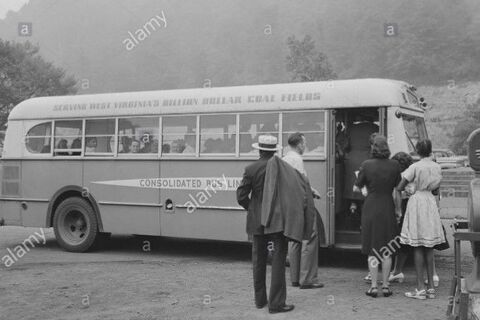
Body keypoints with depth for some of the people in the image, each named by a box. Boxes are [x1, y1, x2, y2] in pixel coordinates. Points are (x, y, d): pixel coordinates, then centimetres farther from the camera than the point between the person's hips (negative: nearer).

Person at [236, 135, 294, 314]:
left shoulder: (251, 169, -4)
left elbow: (241, 196, -4)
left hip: (257, 222, 3)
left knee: (258, 261, 14)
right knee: (278, 261, 1)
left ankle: (260, 300, 22)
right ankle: (276, 303, 0)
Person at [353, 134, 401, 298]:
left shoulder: (367, 165, -9)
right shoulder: (394, 165, -2)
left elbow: (356, 188, -2)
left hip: (371, 208, -2)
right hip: (388, 209, 2)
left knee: (372, 250, 6)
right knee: (387, 250, 10)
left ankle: (373, 286, 6)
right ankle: (386, 285, 13)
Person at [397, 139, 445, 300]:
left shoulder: (415, 167, -11)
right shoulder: (437, 167, 5)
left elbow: (399, 188, -9)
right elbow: (436, 190, 14)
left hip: (417, 202, -5)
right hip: (431, 203, 5)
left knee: (417, 247, -1)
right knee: (429, 247, 10)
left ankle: (420, 288, -1)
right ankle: (431, 287, 12)